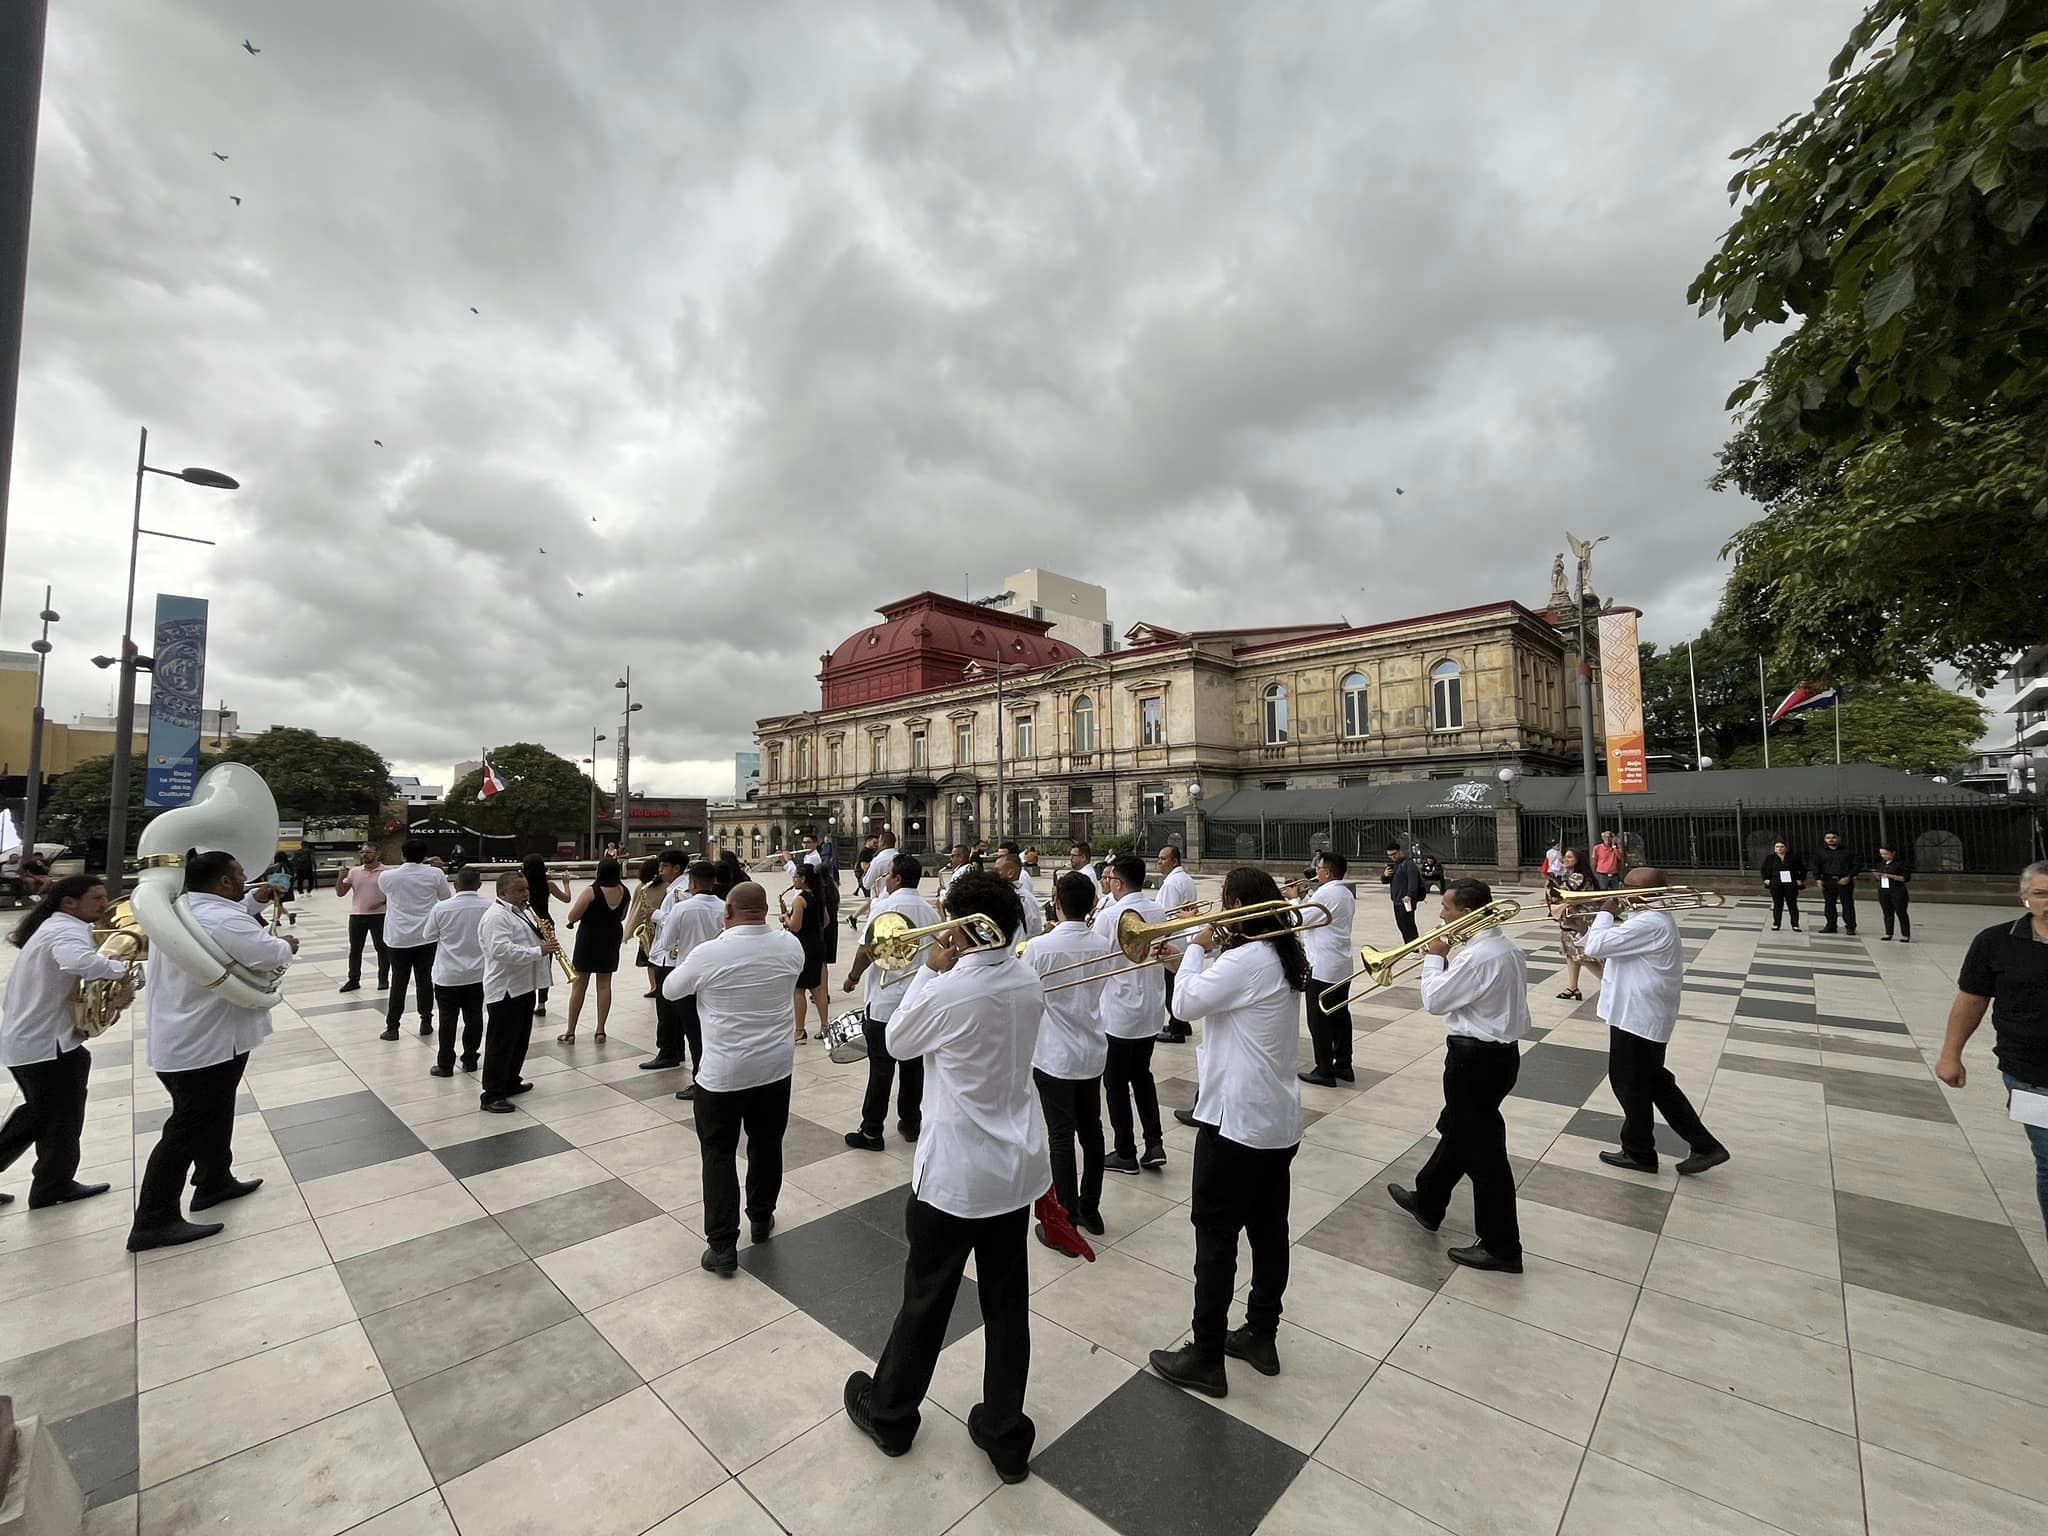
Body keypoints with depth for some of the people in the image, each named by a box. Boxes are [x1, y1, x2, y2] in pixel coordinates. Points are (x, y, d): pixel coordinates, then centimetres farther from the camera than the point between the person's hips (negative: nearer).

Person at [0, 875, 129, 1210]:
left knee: (40, 1113, 24)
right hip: (46, 1043, -10)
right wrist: (121, 968, -28)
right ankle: (52, 1189, 22)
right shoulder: (69, 930, -21)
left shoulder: (51, 927, 13)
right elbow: (79, 962, -43)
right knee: (62, 1118, 8)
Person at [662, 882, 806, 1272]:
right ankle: (762, 1218, 37)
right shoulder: (791, 945, -9)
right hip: (776, 1068, 4)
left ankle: (722, 1246, 13)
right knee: (767, 1145, 20)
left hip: (723, 1073, -3)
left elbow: (670, 990, 0)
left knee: (719, 1153, 11)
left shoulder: (709, 953, -19)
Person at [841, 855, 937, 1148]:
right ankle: (911, 1123, 24)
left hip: (886, 1001, -5)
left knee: (881, 1067, 2)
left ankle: (871, 1132, 9)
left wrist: (852, 977, -1)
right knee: (913, 1063, 14)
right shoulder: (930, 910, 5)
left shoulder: (885, 906, -13)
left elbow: (867, 950, -17)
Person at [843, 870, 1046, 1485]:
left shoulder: (947, 991, -24)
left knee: (926, 1299, 17)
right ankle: (1006, 1436, 34)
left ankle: (889, 1412, 40)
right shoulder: (1029, 981, -7)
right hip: (1018, 1166, 5)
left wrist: (930, 969, -4)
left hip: (954, 1173, -5)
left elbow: (897, 1042, -6)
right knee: (1007, 1301, 18)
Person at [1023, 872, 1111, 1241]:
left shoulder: (1039, 947, -18)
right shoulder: (1102, 946, -3)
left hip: (1055, 1055, -5)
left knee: (1061, 1137, 4)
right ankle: (1090, 1209, 32)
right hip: (1093, 1052, 5)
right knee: (1091, 1130, 17)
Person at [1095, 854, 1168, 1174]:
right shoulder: (1158, 911, 0)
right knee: (1142, 1074, 22)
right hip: (1152, 1009, 7)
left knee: (1116, 1082, 9)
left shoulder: (1110, 915, -20)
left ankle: (1126, 1154, 19)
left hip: (1119, 1013, -6)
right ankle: (1154, 1144, 21)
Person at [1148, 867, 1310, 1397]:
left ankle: (1205, 1359, 16)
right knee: (1268, 1230, 18)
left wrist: (1197, 949, -7)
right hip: (1278, 1120, 9)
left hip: (1237, 1119, -9)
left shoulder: (1246, 959, -24)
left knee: (1215, 1235, 4)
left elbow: (1189, 1004, -19)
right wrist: (1188, 964, 5)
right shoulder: (1281, 955, 6)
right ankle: (1261, 1337, 34)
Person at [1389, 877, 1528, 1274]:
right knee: (1458, 1131, 23)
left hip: (1476, 1059, -10)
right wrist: (1447, 962, 4)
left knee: (1482, 1150, 4)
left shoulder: (1478, 956, -26)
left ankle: (1501, 1247, 18)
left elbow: (1435, 1000, -16)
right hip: (1500, 1050, 10)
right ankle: (1427, 1202, 40)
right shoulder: (1505, 947, 6)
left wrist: (1434, 958, -8)